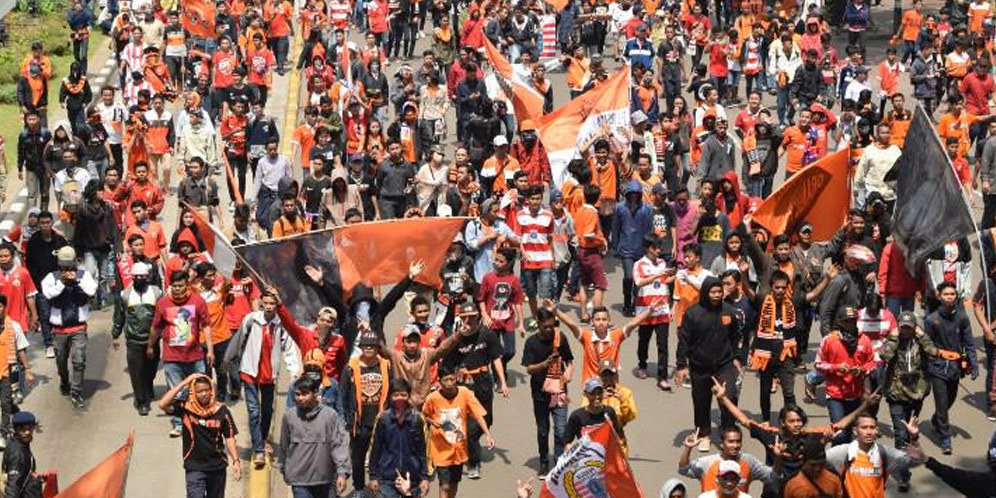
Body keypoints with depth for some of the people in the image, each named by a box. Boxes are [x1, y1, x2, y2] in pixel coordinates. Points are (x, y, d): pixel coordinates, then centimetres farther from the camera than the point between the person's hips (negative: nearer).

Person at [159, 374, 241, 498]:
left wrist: (236, 461, -5)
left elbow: (229, 437, 1)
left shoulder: (221, 410, -6)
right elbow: (163, 404, -25)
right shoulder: (185, 408, -10)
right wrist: (183, 384, -24)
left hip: (217, 466, 3)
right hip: (194, 468, -3)